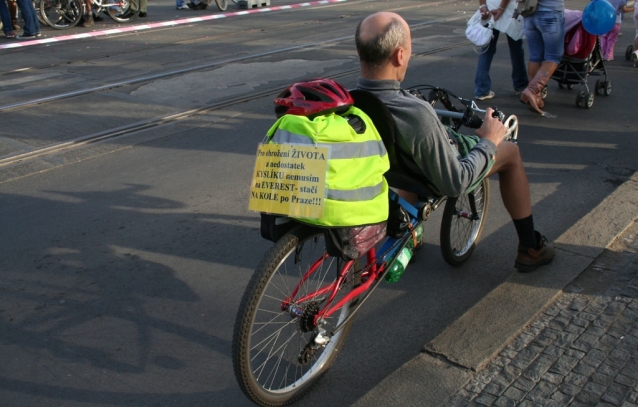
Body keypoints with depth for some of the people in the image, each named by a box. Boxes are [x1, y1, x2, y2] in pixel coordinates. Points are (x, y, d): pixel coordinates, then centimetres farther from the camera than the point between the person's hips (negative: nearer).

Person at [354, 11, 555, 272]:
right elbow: (454, 185, -30)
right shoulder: (418, 115, -42)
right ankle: (529, 249, 29)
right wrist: (488, 142, -15)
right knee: (510, 153, 17)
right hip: (433, 182, -5)